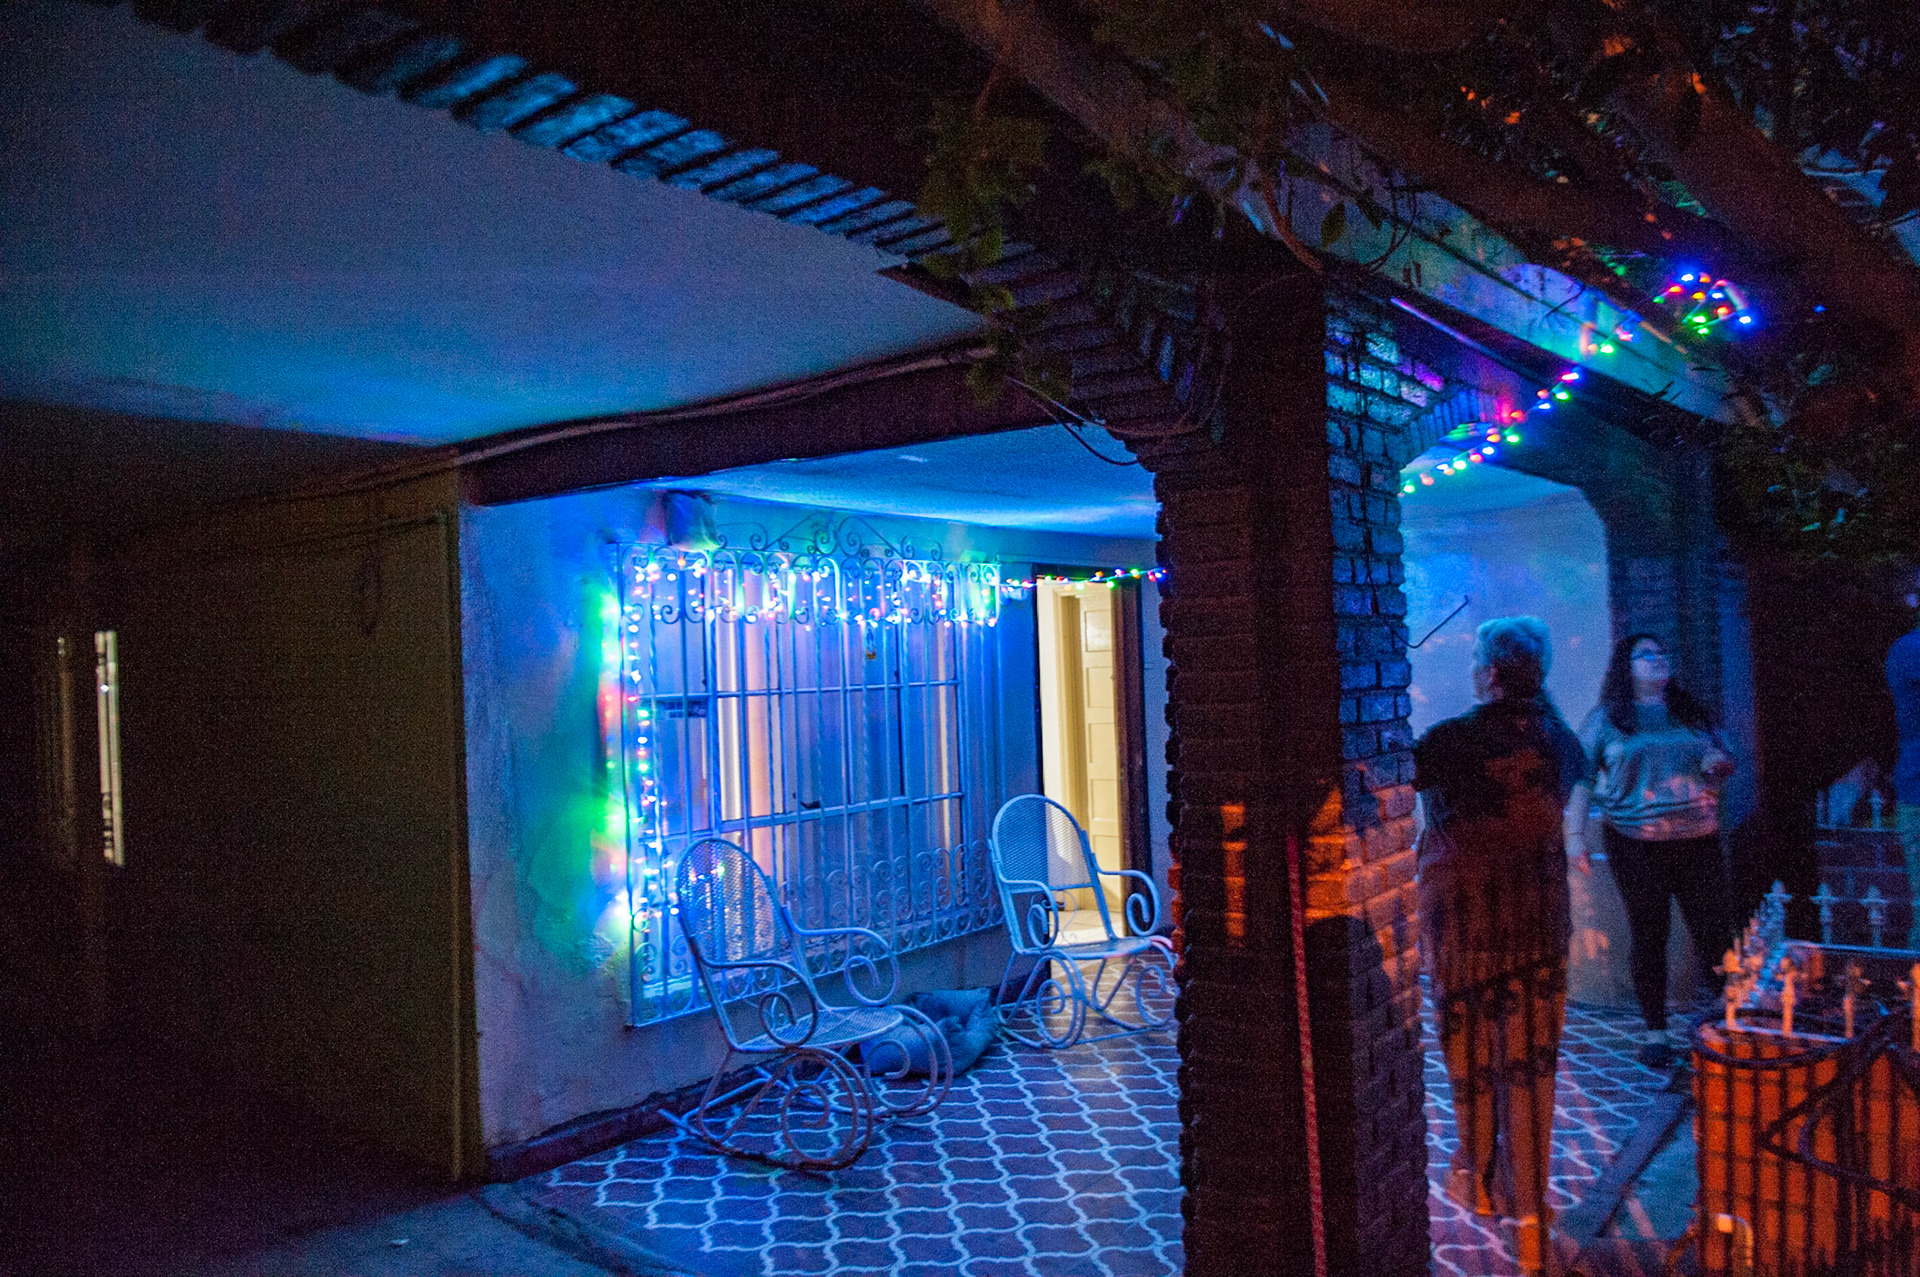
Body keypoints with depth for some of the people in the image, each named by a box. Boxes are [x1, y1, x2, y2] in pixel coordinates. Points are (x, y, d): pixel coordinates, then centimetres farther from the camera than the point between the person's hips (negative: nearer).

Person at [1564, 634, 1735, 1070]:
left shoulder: (1693, 712, 14)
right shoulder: (1606, 718, 3)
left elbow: (1725, 762, 22)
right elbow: (1581, 778, 0)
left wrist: (1720, 763, -3)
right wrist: (1575, 834, -7)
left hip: (1698, 839, 3)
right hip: (1635, 842, -3)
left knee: (1713, 928, 2)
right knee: (1647, 934, 4)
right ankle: (1655, 1030, 15)